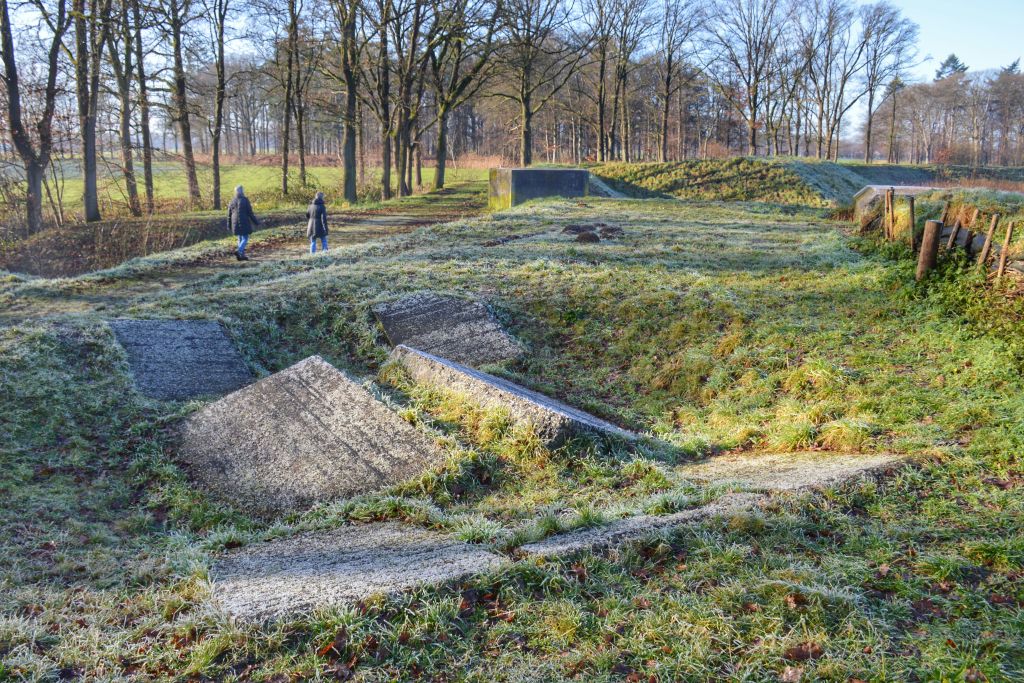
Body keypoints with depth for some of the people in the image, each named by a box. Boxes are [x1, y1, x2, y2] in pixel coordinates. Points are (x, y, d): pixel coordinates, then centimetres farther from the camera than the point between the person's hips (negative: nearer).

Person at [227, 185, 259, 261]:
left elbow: (229, 214, 8)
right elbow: (250, 212, -9)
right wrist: (256, 222, 0)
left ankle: (242, 255, 13)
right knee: (245, 239, -1)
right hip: (244, 223, -5)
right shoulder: (245, 200, -10)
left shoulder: (232, 201, 4)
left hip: (236, 223, 5)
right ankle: (238, 251, -23)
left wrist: (229, 225, 16)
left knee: (240, 239, 14)